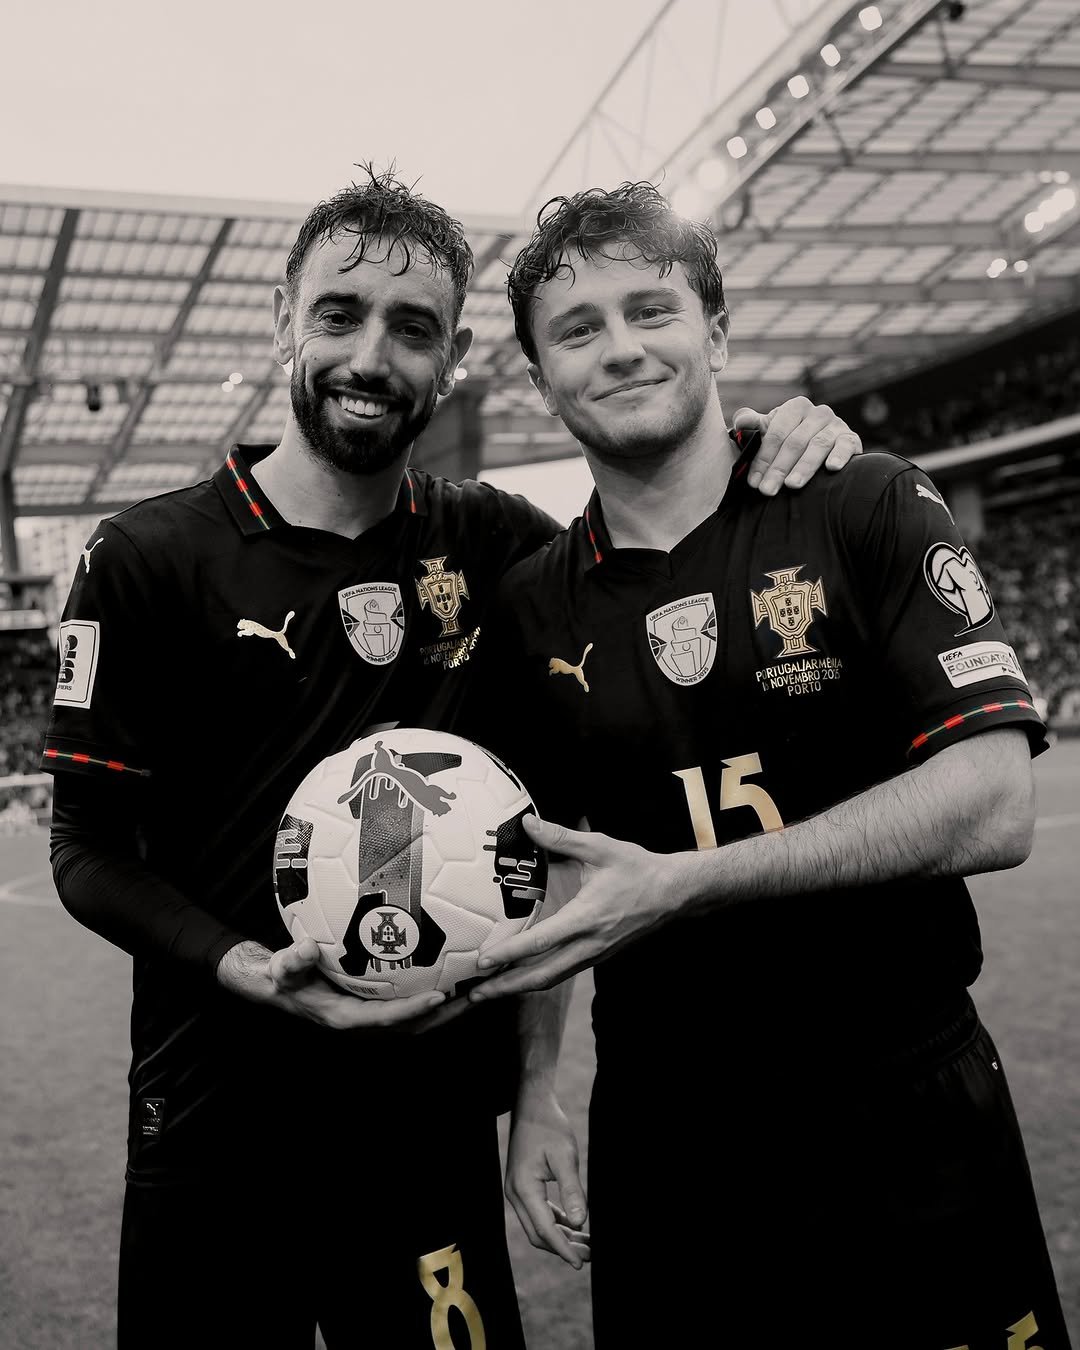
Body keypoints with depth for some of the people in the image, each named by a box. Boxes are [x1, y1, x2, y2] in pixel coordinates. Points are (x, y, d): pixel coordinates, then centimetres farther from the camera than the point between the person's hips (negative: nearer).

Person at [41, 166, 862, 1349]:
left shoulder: (492, 546, 2)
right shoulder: (145, 561, -5)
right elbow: (88, 846, -3)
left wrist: (777, 449, -4)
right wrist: (248, 969, -20)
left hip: (435, 1116, 2)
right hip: (218, 1127, -1)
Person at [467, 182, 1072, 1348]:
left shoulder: (868, 510, -7)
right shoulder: (530, 610, 3)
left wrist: (678, 884, -23)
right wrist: (534, 1095, 3)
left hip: (906, 1129, -1)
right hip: (659, 1141, 2)